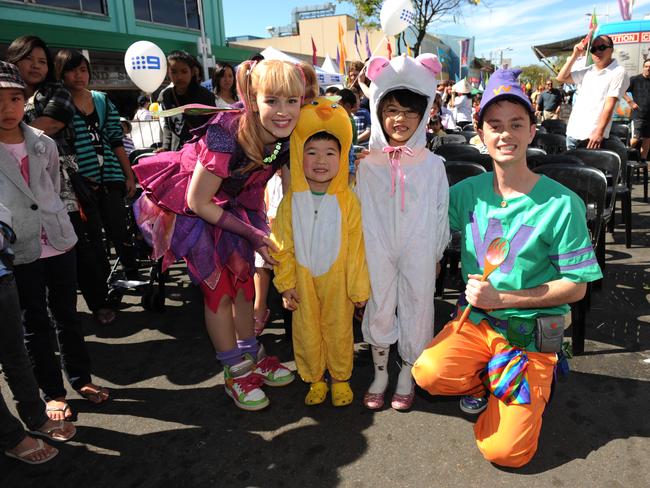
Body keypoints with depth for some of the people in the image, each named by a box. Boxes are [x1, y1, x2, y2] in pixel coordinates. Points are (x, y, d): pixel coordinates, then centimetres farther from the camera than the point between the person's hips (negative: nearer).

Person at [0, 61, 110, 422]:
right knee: (35, 324, 8)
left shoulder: (44, 144, 4)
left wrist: (53, 221, 14)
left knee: (67, 315, 14)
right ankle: (52, 392, 22)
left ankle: (80, 378, 29)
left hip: (60, 242, 3)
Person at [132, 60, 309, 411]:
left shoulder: (288, 139, -18)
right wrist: (251, 233, -19)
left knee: (242, 282, 12)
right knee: (218, 289, -1)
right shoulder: (227, 135, -36)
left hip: (233, 204, 6)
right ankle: (235, 372, 17)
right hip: (189, 206, -5)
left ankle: (252, 356, 31)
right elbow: (199, 202, -26)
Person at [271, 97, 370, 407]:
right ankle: (315, 380, 35)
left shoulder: (348, 201, -11)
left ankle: (341, 379, 36)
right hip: (303, 282, 2)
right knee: (307, 333, 14)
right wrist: (286, 284, -2)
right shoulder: (291, 202, -6)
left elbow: (356, 247, -8)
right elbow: (283, 247, -1)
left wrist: (358, 287, -4)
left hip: (337, 281, -1)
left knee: (338, 331, 14)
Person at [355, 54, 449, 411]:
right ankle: (380, 373, 30)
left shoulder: (432, 164, -2)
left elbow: (440, 213, 4)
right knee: (379, 308, 9)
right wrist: (362, 256, 4)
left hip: (419, 251, 0)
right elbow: (361, 213, 3)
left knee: (416, 307, 9)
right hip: (378, 252, 0)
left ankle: (407, 375, 30)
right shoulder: (369, 165, -2)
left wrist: (436, 254, 5)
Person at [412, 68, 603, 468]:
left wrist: (500, 298, -17)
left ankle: (533, 386, 20)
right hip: (475, 319, 3)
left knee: (504, 451, -12)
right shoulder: (469, 192, -2)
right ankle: (485, 383, 8)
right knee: (430, 372, -27)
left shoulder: (562, 204, -12)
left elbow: (576, 286, -9)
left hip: (531, 332, -3)